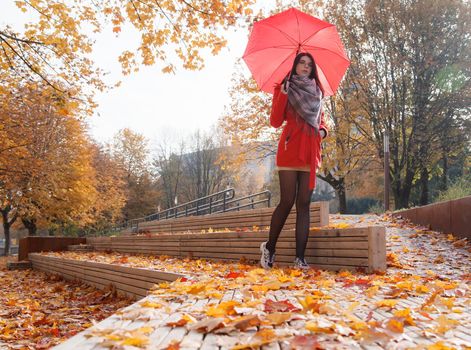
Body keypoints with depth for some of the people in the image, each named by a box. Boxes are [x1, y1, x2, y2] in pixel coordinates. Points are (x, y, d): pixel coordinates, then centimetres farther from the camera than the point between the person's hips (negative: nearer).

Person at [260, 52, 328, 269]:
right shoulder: (284, 88, 6)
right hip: (290, 151, -4)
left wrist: (323, 130, 4)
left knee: (304, 204, 0)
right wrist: (283, 93, -13)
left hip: (310, 153, 5)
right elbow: (275, 122, -3)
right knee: (287, 202, -6)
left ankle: (300, 258, 2)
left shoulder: (316, 92, 20)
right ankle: (269, 247, 14)